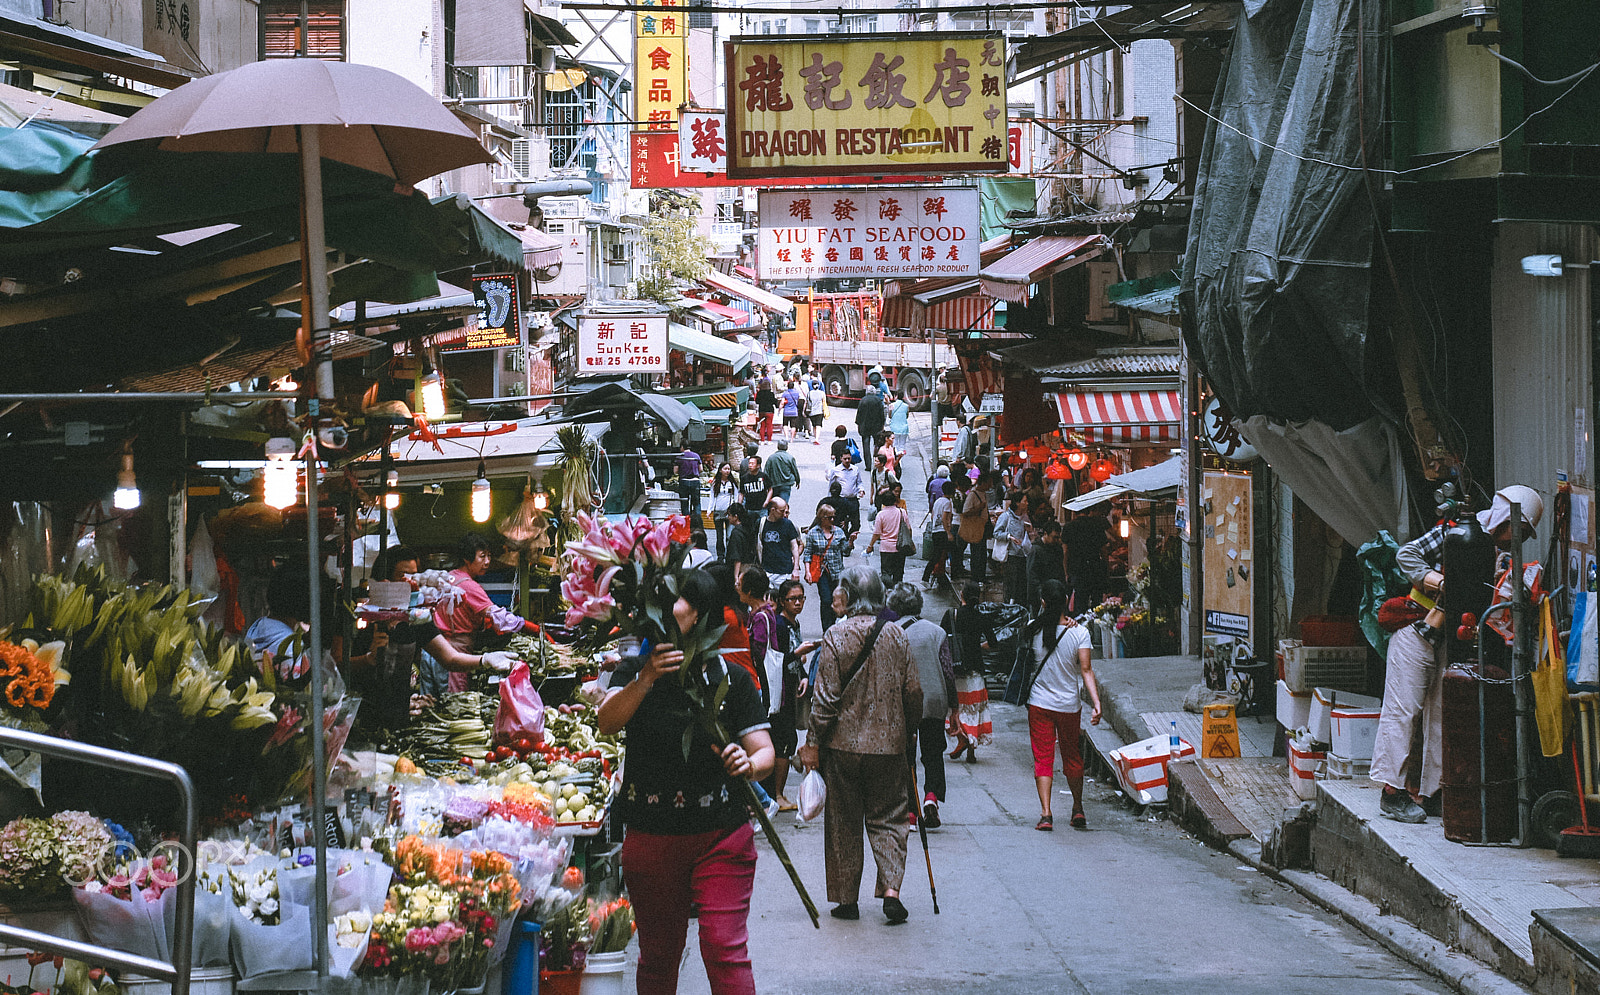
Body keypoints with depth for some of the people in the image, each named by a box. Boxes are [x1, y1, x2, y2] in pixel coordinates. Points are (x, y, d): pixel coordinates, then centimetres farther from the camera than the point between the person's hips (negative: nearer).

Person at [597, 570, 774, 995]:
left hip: (722, 836, -2)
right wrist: (647, 679, -29)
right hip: (651, 836, 2)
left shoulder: (731, 678, 1)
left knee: (725, 949, -11)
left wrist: (749, 764, -26)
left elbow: (764, 752, -3)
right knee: (657, 954, 12)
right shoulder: (635, 672, 4)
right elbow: (607, 723, -15)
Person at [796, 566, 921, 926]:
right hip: (888, 744, 2)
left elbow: (825, 696, -11)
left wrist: (813, 742, -4)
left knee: (843, 824, 8)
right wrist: (908, 732, 19)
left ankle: (847, 899, 13)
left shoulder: (836, 636, -10)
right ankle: (891, 888, -8)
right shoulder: (897, 636, 0)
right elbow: (913, 692, 4)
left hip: (843, 743, -2)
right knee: (887, 817, 10)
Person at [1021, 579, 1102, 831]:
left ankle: (1046, 814, -9)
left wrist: (1061, 621, 2)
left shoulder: (1032, 629, -8)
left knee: (1043, 758, 2)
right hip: (1069, 705, 1)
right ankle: (1078, 810, 28)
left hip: (1039, 704, -1)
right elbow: (1086, 670, -13)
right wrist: (1096, 703, -14)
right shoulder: (1079, 633, -10)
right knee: (1072, 756, 17)